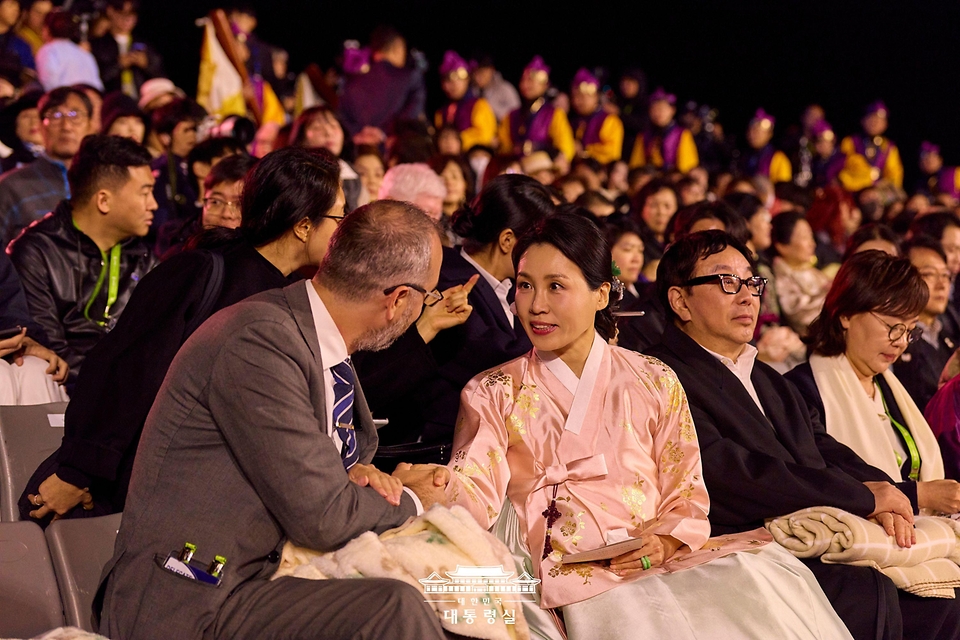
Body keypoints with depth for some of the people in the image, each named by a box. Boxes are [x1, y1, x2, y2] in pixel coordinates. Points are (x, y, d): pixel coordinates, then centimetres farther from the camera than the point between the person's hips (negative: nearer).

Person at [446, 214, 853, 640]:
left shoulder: (654, 383, 14)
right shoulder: (492, 395, 11)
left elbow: (687, 499, 12)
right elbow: (471, 498, -4)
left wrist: (666, 542, -10)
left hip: (666, 562, 3)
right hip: (575, 579, -3)